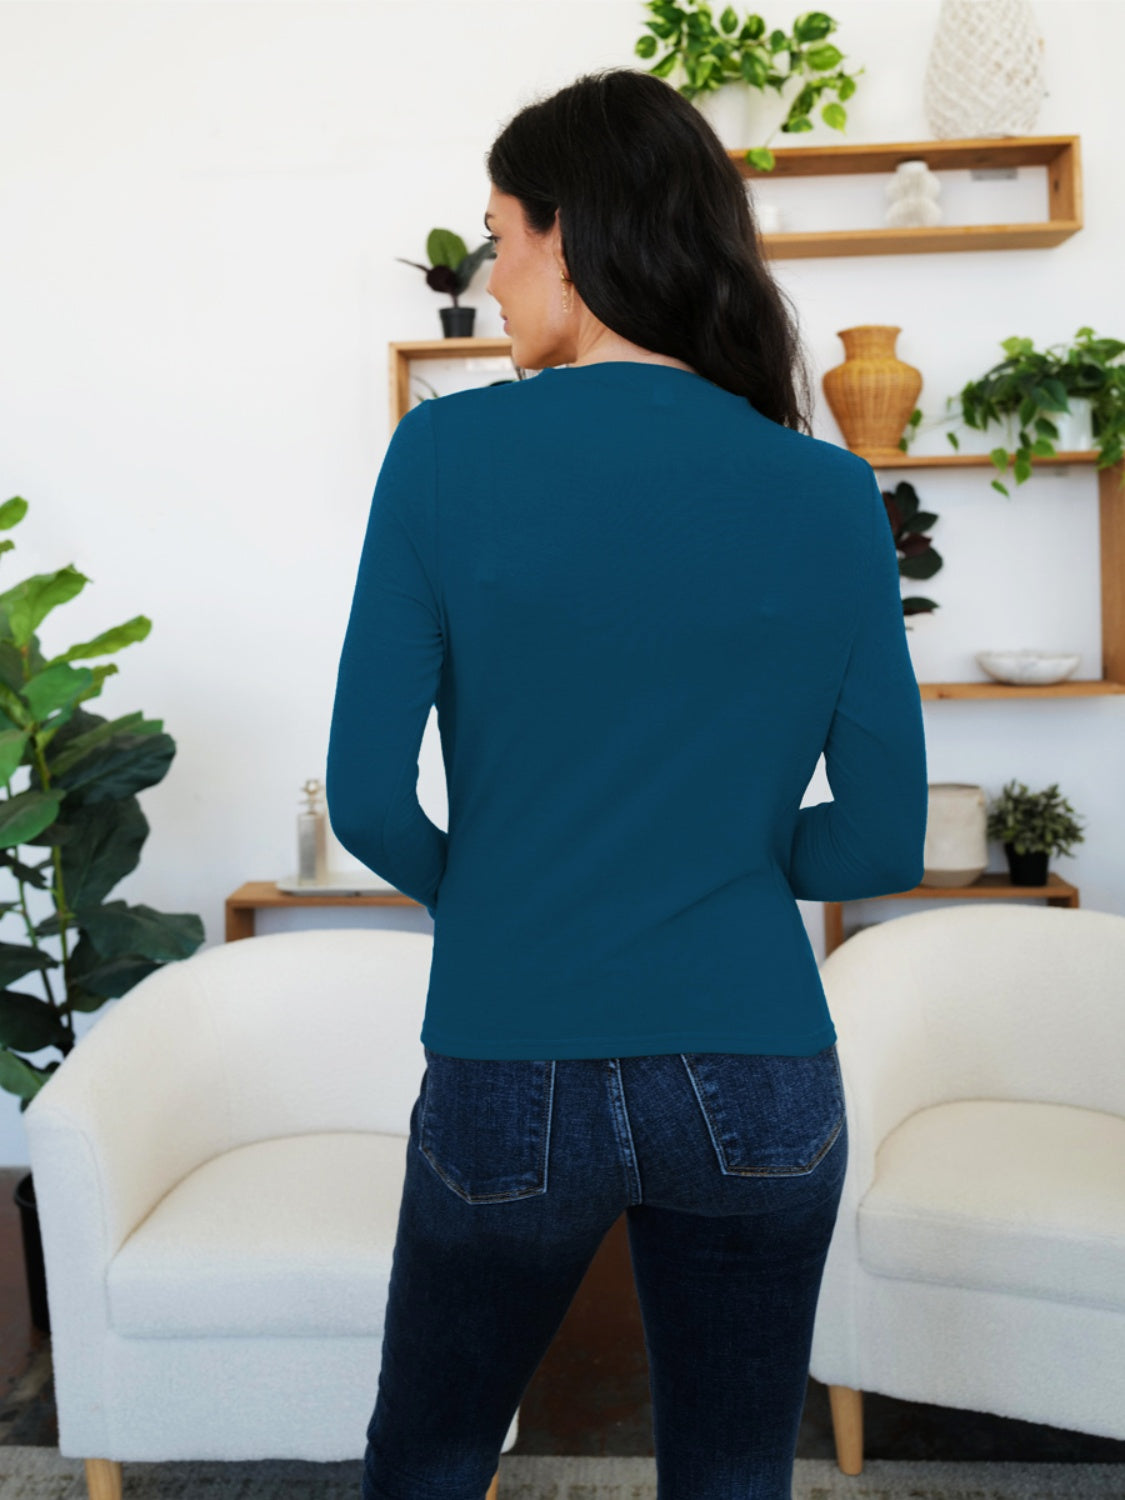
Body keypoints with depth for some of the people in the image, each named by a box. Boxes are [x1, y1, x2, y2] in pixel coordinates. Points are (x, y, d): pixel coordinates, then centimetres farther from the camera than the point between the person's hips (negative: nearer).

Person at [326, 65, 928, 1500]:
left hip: (510, 1077, -1)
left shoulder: (450, 452, -10)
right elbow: (885, 845, -2)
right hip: (757, 1092, 2)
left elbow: (368, 800, -10)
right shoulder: (834, 494, -4)